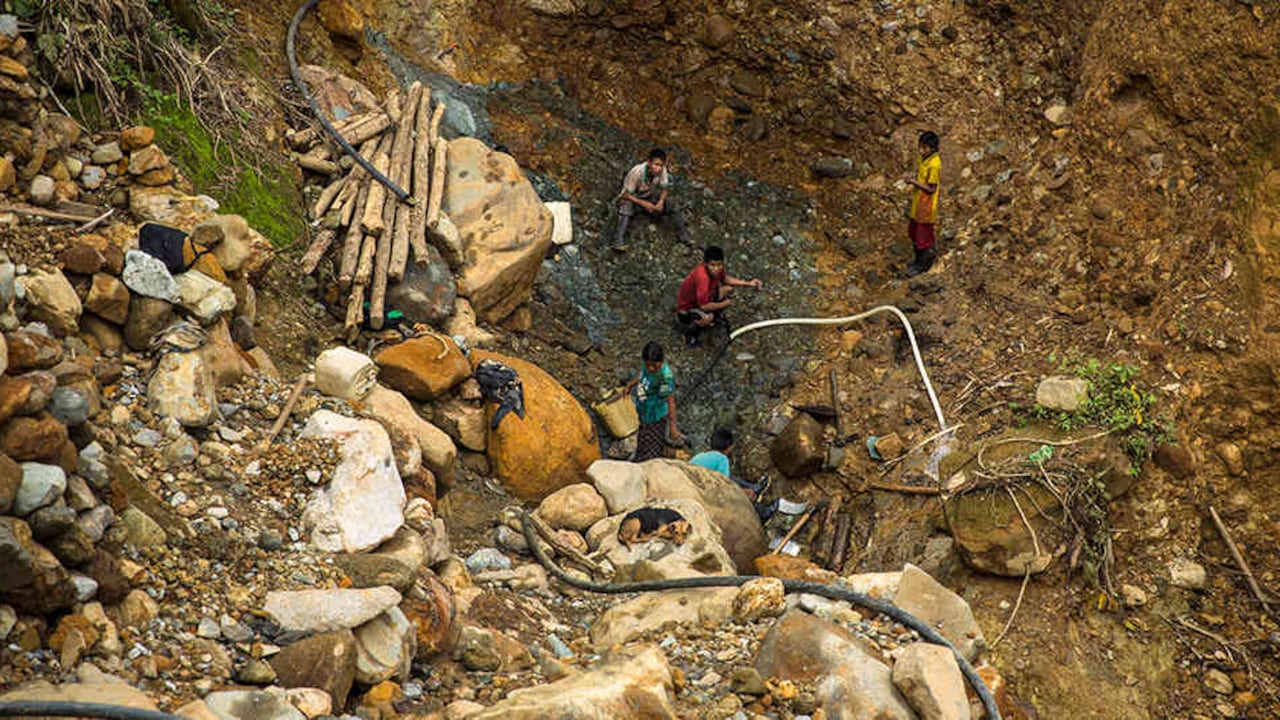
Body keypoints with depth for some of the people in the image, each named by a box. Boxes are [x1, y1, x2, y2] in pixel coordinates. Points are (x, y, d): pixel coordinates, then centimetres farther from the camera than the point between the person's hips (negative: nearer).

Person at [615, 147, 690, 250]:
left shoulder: (662, 170, -22)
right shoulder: (637, 172, -34)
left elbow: (664, 188, -5)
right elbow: (625, 195, -27)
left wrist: (661, 202, -24)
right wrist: (644, 204, -32)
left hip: (649, 196, 4)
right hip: (632, 198, -4)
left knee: (672, 203, -16)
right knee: (626, 205, -38)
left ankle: (682, 233, -10)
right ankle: (620, 240, -43)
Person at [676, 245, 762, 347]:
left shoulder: (716, 269, -14)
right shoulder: (702, 277, -37)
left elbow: (725, 278, 10)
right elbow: (704, 306, -35)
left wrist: (748, 283, 1)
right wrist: (723, 304, -18)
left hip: (701, 299, 8)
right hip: (686, 310, -8)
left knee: (728, 289, 3)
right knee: (707, 318, -37)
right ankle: (689, 332, -6)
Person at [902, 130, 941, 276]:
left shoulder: (934, 165, -27)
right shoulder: (924, 158, 0)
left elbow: (931, 189, -24)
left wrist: (914, 182, -27)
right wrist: (911, 178, -6)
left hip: (926, 206, -9)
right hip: (917, 203, 9)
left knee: (924, 236, 6)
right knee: (913, 232, 23)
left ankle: (923, 266, 22)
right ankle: (918, 260, 41)